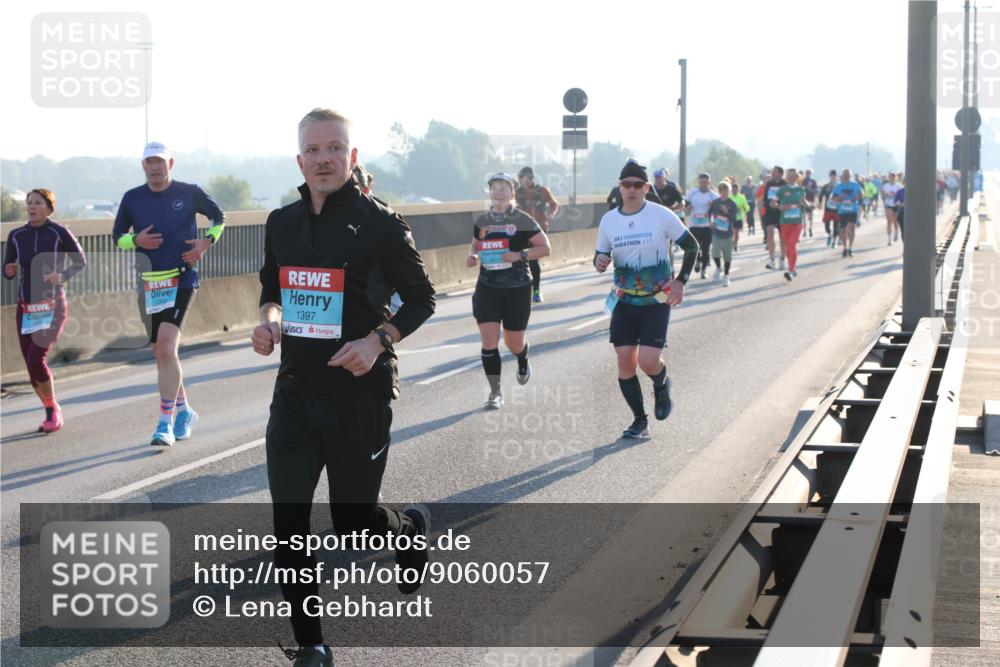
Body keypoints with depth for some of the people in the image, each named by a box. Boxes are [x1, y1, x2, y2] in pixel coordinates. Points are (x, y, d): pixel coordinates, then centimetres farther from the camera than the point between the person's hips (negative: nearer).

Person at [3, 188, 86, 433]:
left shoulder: (59, 233, -7)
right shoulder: (16, 235, 5)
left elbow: (80, 261, 2)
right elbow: (7, 272, 11)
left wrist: (62, 277, -16)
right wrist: (9, 271, -13)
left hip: (52, 305, -4)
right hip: (26, 307, 4)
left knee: (36, 359, -20)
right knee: (32, 366, 4)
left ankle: (53, 410, 2)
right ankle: (51, 413, 25)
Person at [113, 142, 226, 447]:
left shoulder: (189, 193, 0)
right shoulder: (132, 198, 5)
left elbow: (218, 216, 14)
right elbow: (117, 236, 14)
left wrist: (206, 241, -4)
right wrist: (136, 240, -8)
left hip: (182, 279, -4)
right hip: (149, 283, 4)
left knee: (166, 344, -19)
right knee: (162, 352, 11)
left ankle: (166, 422, -17)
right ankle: (183, 411, 31)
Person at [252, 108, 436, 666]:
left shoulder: (379, 223, -9)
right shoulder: (281, 223, 6)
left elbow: (422, 299, -3)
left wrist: (378, 341, -18)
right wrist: (269, 319, -2)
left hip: (361, 395, -4)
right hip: (295, 393, 4)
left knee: (354, 522, 8)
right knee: (288, 523, -3)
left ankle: (411, 528, 45)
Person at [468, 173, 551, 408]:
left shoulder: (523, 221, -6)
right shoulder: (482, 221, 5)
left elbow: (545, 248, -6)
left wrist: (520, 255, -20)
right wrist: (472, 256, 0)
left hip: (517, 289, -2)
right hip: (487, 287, 2)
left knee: (514, 343, 8)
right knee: (489, 341, -9)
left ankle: (523, 362, 46)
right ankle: (495, 392, 1)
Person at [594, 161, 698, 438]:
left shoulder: (662, 215, -9)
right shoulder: (609, 220, 1)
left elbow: (691, 246, 0)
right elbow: (601, 255, 12)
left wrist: (680, 281, -10)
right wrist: (599, 261, -13)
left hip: (657, 301, -3)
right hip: (624, 301, 3)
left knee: (648, 361, -15)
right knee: (625, 360, -1)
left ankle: (662, 385, 22)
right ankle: (640, 420, 14)